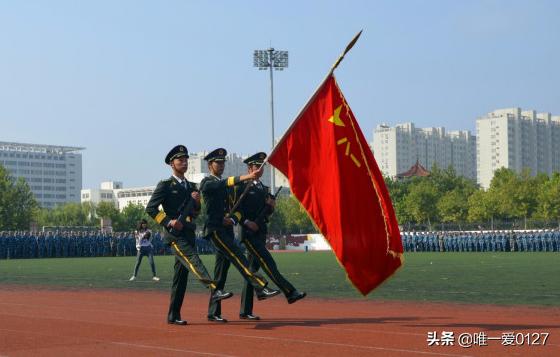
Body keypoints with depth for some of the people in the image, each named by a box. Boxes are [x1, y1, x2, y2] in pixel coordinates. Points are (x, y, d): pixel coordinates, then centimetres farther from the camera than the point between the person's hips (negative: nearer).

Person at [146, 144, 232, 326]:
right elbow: (150, 208, -6)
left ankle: (174, 315, 12)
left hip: (189, 233, 7)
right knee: (193, 260, -27)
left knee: (181, 274, 6)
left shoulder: (191, 186, 19)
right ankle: (214, 290, -46)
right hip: (174, 234, -7)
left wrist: (196, 202, 3)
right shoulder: (165, 185, -1)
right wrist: (168, 222, -15)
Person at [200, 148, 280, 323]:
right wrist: (246, 177, -35)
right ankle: (261, 289, -32)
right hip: (215, 229, -7)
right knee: (238, 258, -21)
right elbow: (222, 184, -23)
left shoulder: (229, 185, 20)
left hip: (228, 230, 7)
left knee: (221, 270, 7)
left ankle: (213, 312, 11)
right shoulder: (207, 183, -2)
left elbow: (237, 207, 15)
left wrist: (233, 219, -8)